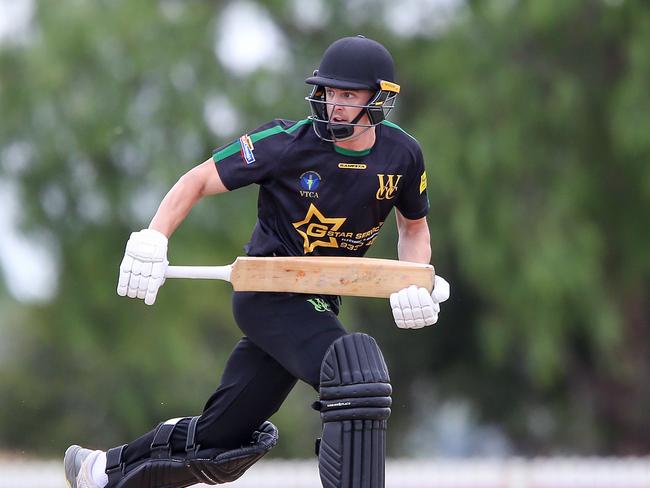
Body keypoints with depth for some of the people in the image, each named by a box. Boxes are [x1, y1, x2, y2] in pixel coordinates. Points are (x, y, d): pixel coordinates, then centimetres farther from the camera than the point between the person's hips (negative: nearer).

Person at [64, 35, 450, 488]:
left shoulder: (403, 156, -4)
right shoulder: (287, 142, -15)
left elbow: (415, 227, 14)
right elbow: (199, 180, -8)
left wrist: (417, 285, -6)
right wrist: (152, 241, -23)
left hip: (318, 303, 5)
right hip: (266, 292, -5)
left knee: (223, 439, 9)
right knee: (356, 367, -32)